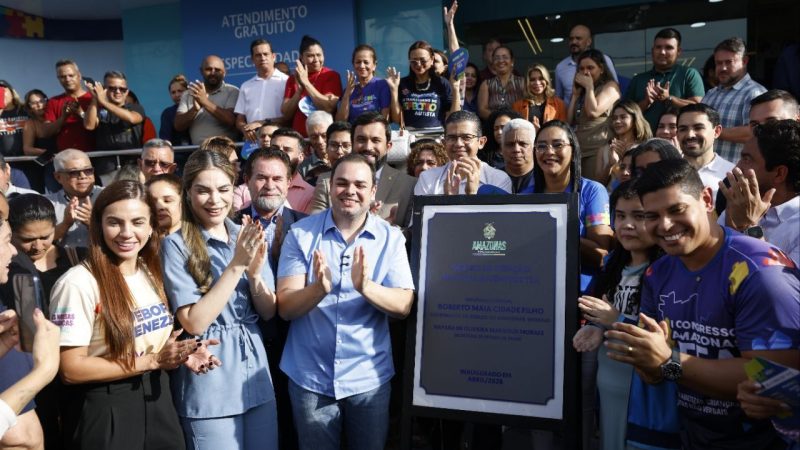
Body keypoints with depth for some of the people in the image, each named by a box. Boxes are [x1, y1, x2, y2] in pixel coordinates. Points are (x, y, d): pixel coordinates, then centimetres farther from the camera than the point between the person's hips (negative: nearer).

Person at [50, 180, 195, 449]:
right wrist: (151, 360, -20)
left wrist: (179, 354, -7)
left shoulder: (152, 273, 3)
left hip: (157, 399, 6)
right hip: (106, 410, -6)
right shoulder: (79, 283, -18)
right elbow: (71, 369, -18)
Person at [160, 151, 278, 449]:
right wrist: (236, 266, -22)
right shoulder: (177, 244, -10)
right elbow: (194, 323, -17)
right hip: (209, 386, -5)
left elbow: (268, 312, 3)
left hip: (256, 377, 5)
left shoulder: (247, 236, 4)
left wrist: (255, 272, -15)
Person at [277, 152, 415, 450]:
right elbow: (285, 308, -10)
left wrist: (365, 287, -29)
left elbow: (404, 306, -11)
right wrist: (319, 288, -30)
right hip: (310, 377, 0)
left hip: (369, 378, 1)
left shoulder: (391, 238, -4)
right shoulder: (301, 234, -6)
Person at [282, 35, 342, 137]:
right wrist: (299, 90, -9)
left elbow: (329, 108, -12)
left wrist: (306, 83, -12)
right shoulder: (293, 78, 9)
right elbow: (285, 113, 4)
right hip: (298, 136, 3)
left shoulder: (332, 75, 0)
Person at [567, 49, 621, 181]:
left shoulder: (610, 86, 4)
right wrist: (575, 94, 12)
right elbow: (569, 121, 16)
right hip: (577, 149, 7)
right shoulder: (582, 90, 24)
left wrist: (589, 86, -1)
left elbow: (593, 112, -12)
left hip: (598, 150, -7)